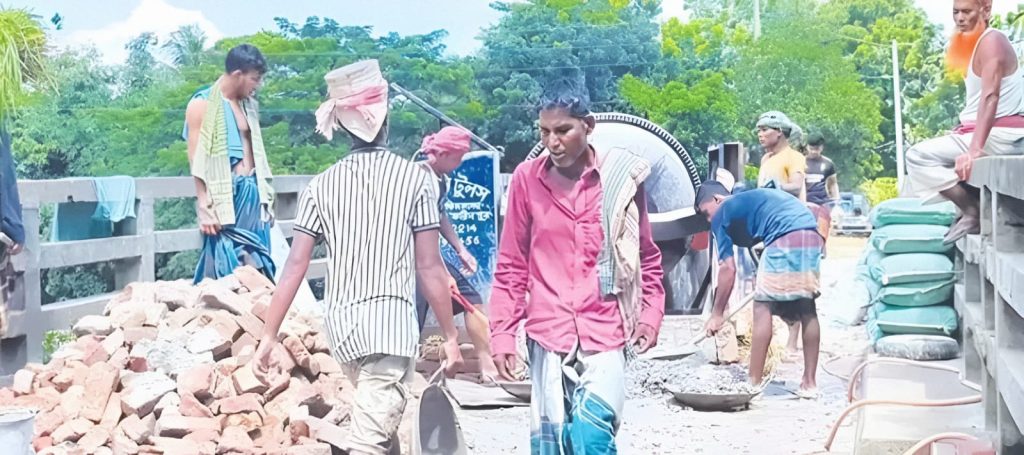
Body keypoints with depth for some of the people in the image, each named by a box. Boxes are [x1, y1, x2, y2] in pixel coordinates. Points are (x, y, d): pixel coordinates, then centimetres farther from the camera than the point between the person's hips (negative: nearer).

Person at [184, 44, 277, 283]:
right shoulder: (202, 104, -6)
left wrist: (265, 196, 17)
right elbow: (196, 159, -9)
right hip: (223, 193, -6)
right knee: (224, 265, -5)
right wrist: (205, 207, -15)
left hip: (252, 191, 6)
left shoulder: (248, 104, 14)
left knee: (256, 266, 5)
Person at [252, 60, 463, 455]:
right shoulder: (414, 177, -5)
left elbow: (295, 267, 0)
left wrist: (269, 337, 4)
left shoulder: (322, 184, 5)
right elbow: (429, 268, -6)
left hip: (340, 324, 5)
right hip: (389, 325, -5)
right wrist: (450, 336, 2)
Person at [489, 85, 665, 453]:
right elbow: (511, 266, 6)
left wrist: (650, 314, 1)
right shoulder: (526, 179, 1)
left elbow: (647, 257, 11)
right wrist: (502, 334, 2)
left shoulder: (621, 177, 0)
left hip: (605, 332, -1)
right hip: (548, 333, 1)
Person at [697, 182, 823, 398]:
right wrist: (762, 279, 36)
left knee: (763, 307, 2)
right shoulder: (750, 200, 32)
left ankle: (754, 383, 2)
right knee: (806, 309, 14)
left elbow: (728, 268, 6)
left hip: (786, 239, -7)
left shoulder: (722, 215, 11)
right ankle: (809, 383, 16)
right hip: (812, 236, 7)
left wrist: (717, 313, 11)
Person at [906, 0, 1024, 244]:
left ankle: (974, 212, -15)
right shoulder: (978, 43, 17)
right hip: (997, 135, 10)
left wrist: (974, 150, -34)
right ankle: (972, 208, 8)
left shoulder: (991, 41, -13)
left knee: (918, 156, -15)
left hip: (1001, 134, -10)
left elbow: (990, 96, -26)